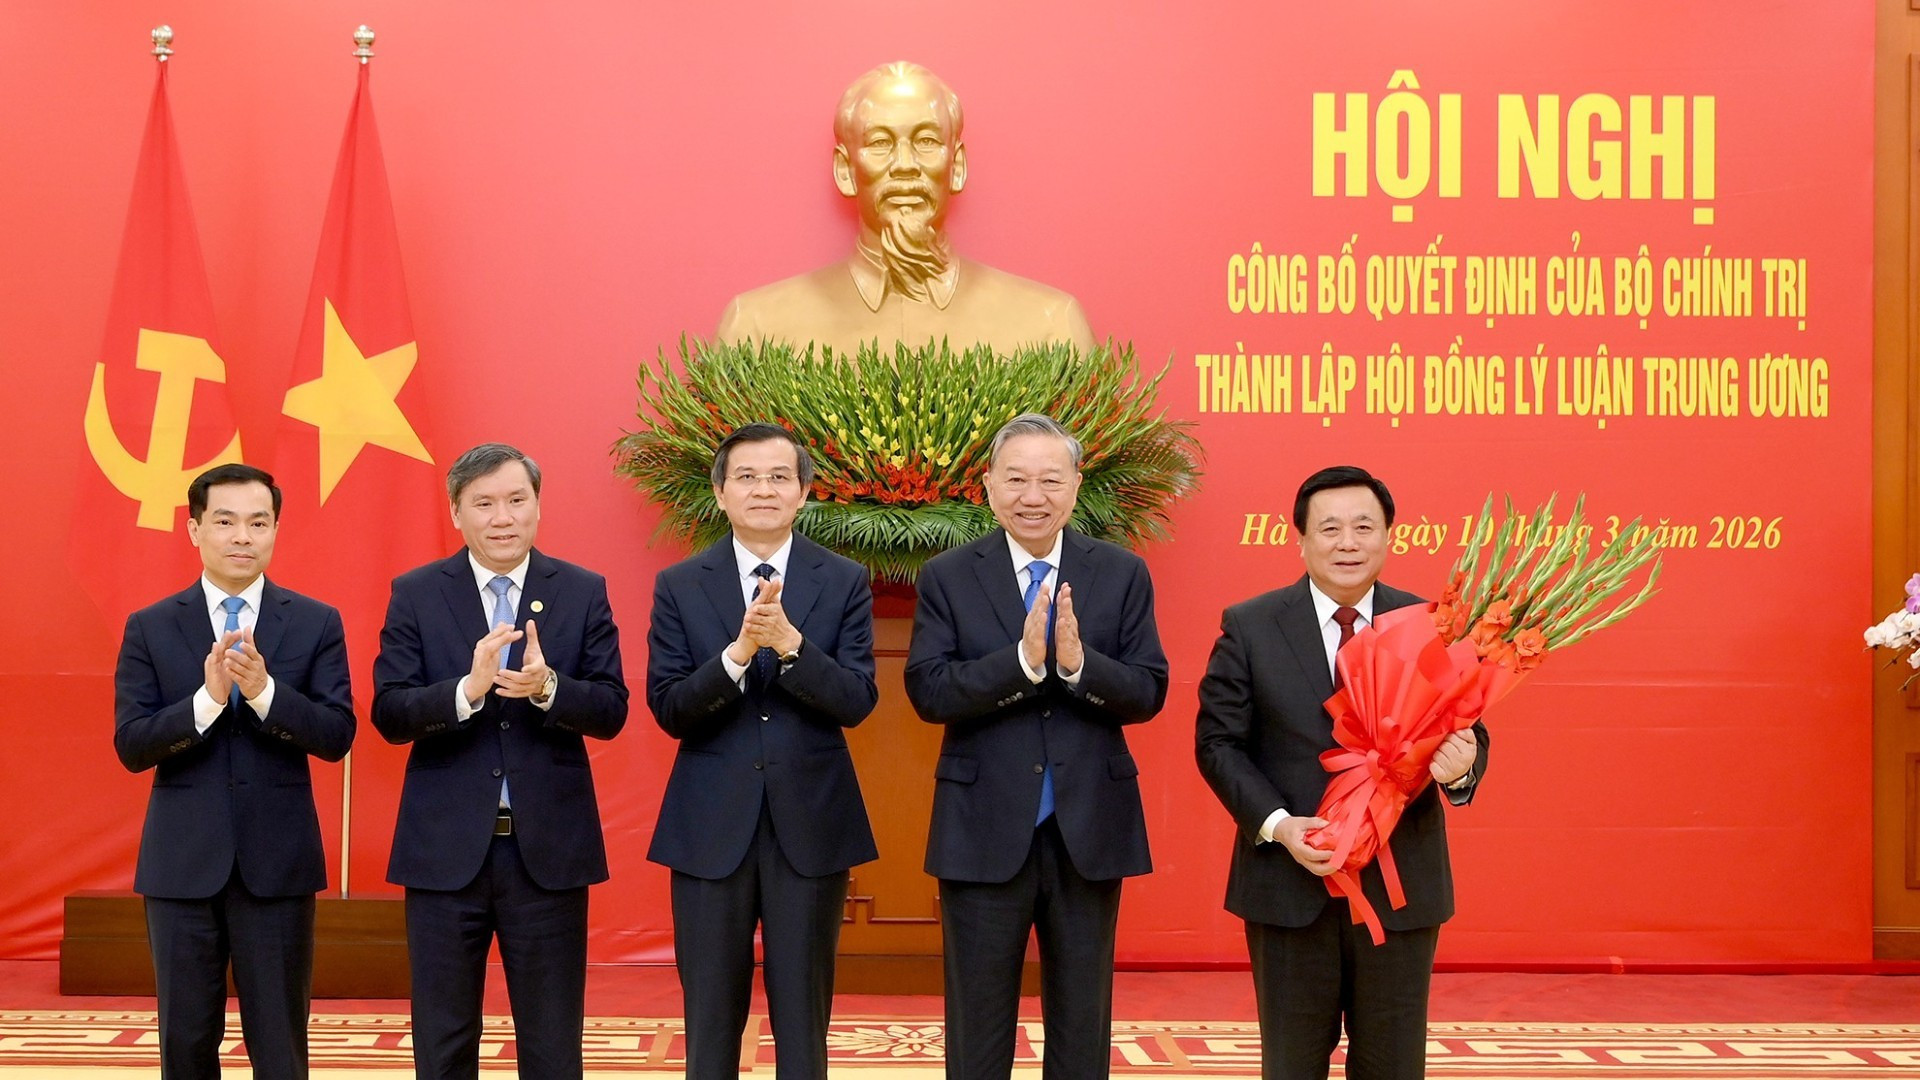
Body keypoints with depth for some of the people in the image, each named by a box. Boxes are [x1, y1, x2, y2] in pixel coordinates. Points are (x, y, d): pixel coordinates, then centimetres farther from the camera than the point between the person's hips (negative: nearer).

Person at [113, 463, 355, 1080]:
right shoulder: (150, 629, 3)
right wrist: (208, 698, -21)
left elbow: (337, 735, -6)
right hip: (183, 864, 1)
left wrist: (264, 691, -22)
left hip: (278, 862, -1)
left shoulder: (316, 623, 2)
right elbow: (131, 746, -5)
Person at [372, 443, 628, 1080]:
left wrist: (547, 687, -24)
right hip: (445, 848, 0)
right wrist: (468, 689, -25)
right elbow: (389, 714, -7)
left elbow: (611, 710, -4)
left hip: (549, 847, 0)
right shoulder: (416, 594, 2)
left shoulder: (583, 592, 3)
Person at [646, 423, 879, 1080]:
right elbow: (667, 709, -5)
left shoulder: (844, 582, 1)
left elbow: (857, 702, -7)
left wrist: (788, 640, -23)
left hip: (810, 823, 0)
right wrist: (738, 651, -21)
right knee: (710, 1016, 8)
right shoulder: (679, 586, 2)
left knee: (804, 1013, 7)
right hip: (711, 825, 0)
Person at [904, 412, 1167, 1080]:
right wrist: (1023, 659, -25)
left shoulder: (1123, 575, 2)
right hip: (985, 831, -1)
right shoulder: (947, 577, -1)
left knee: (1082, 1026, 12)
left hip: (1090, 830, 1)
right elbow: (927, 691, -11)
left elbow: (1149, 692, -5)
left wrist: (1077, 662, -24)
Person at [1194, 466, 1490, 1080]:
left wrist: (1463, 767, -20)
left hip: (1402, 886, 1)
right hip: (1288, 885, -1)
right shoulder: (1249, 627, -1)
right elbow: (1218, 741, -2)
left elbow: (1469, 732, 5)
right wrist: (1276, 824, -16)